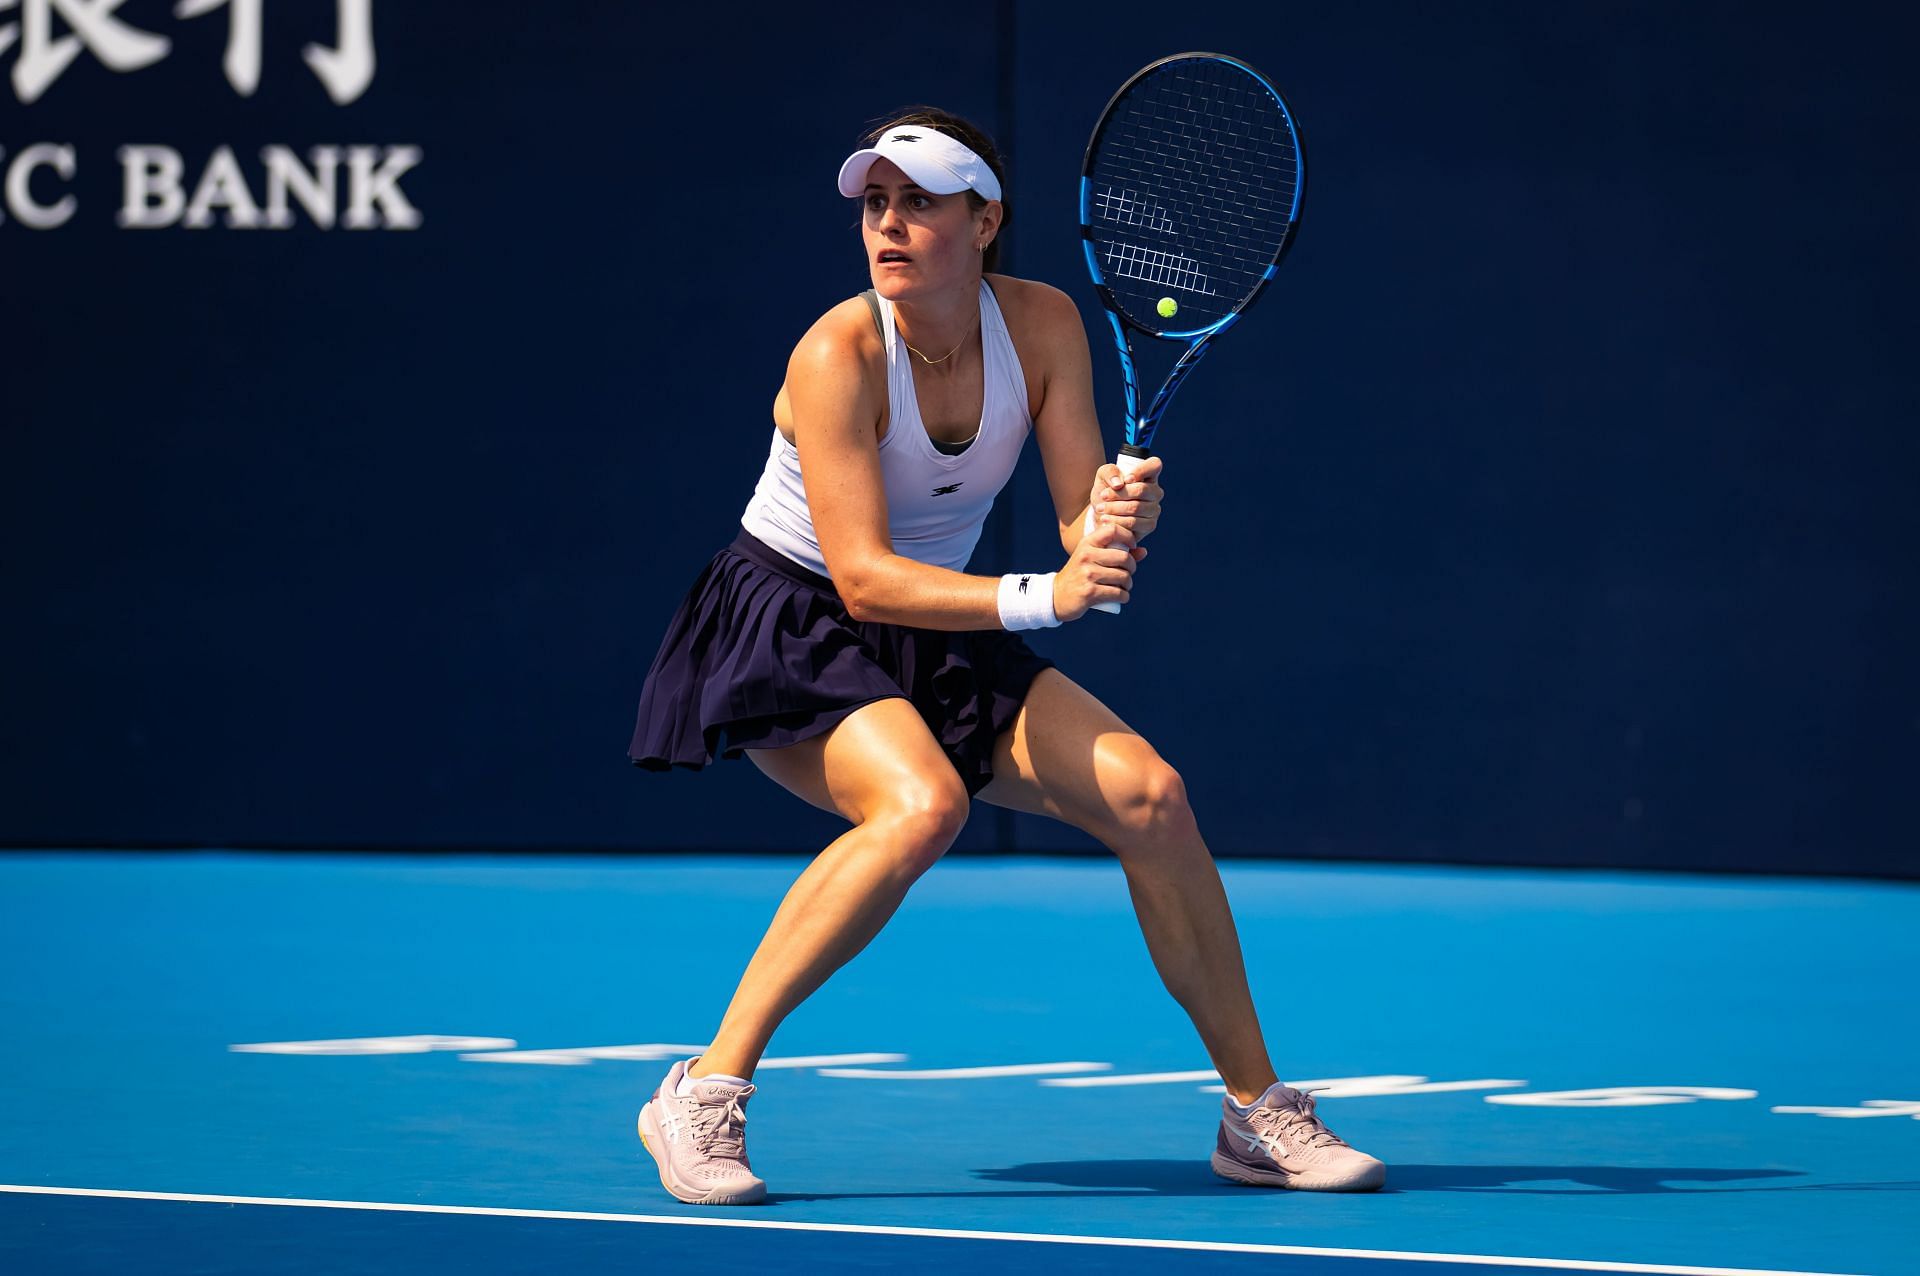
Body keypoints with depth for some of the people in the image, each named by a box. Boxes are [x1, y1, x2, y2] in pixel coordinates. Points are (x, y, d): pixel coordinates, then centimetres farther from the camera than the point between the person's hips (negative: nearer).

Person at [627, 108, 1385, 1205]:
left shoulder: (1042, 323, -8)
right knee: (920, 806, -34)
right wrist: (1041, 598, -38)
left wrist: (1119, 512, -34)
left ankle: (1257, 1111, 3)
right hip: (787, 631, -6)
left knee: (1148, 794, -11)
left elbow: (1083, 521, -10)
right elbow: (862, 576, -29)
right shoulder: (840, 355, -24)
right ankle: (703, 1094, -27)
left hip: (939, 639, 6)